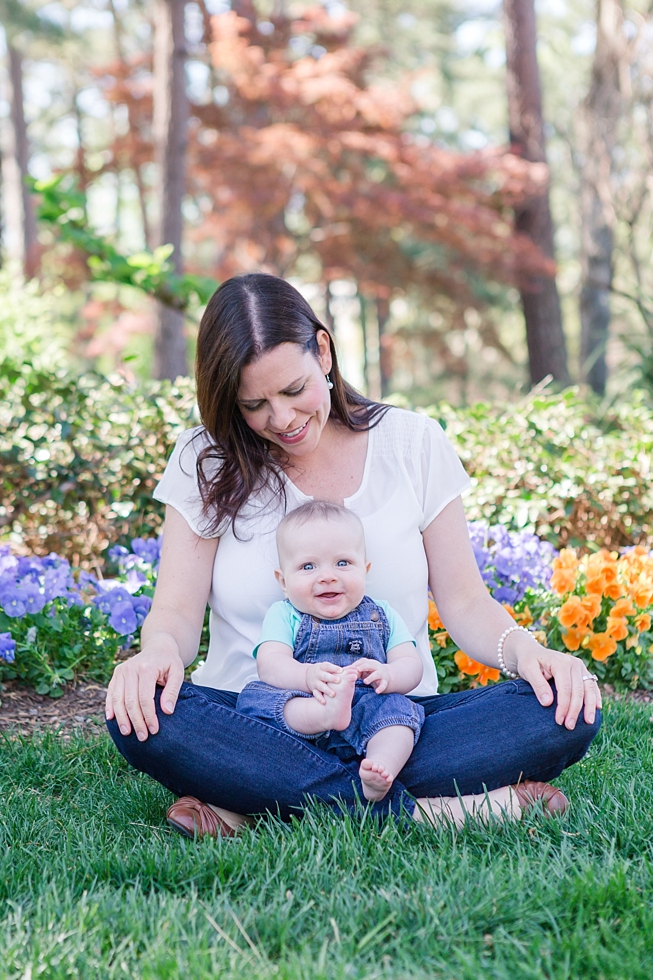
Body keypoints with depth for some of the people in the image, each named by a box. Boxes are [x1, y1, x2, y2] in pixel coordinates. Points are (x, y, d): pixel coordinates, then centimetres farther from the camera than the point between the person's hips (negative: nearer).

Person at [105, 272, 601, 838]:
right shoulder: (206, 462, 3)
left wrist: (523, 649, -17)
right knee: (142, 714, -33)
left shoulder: (413, 444, 4)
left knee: (565, 710, -25)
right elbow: (177, 611, -3)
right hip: (254, 723, -1)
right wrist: (159, 650, -28)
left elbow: (464, 602, 4)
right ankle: (429, 810, -31)